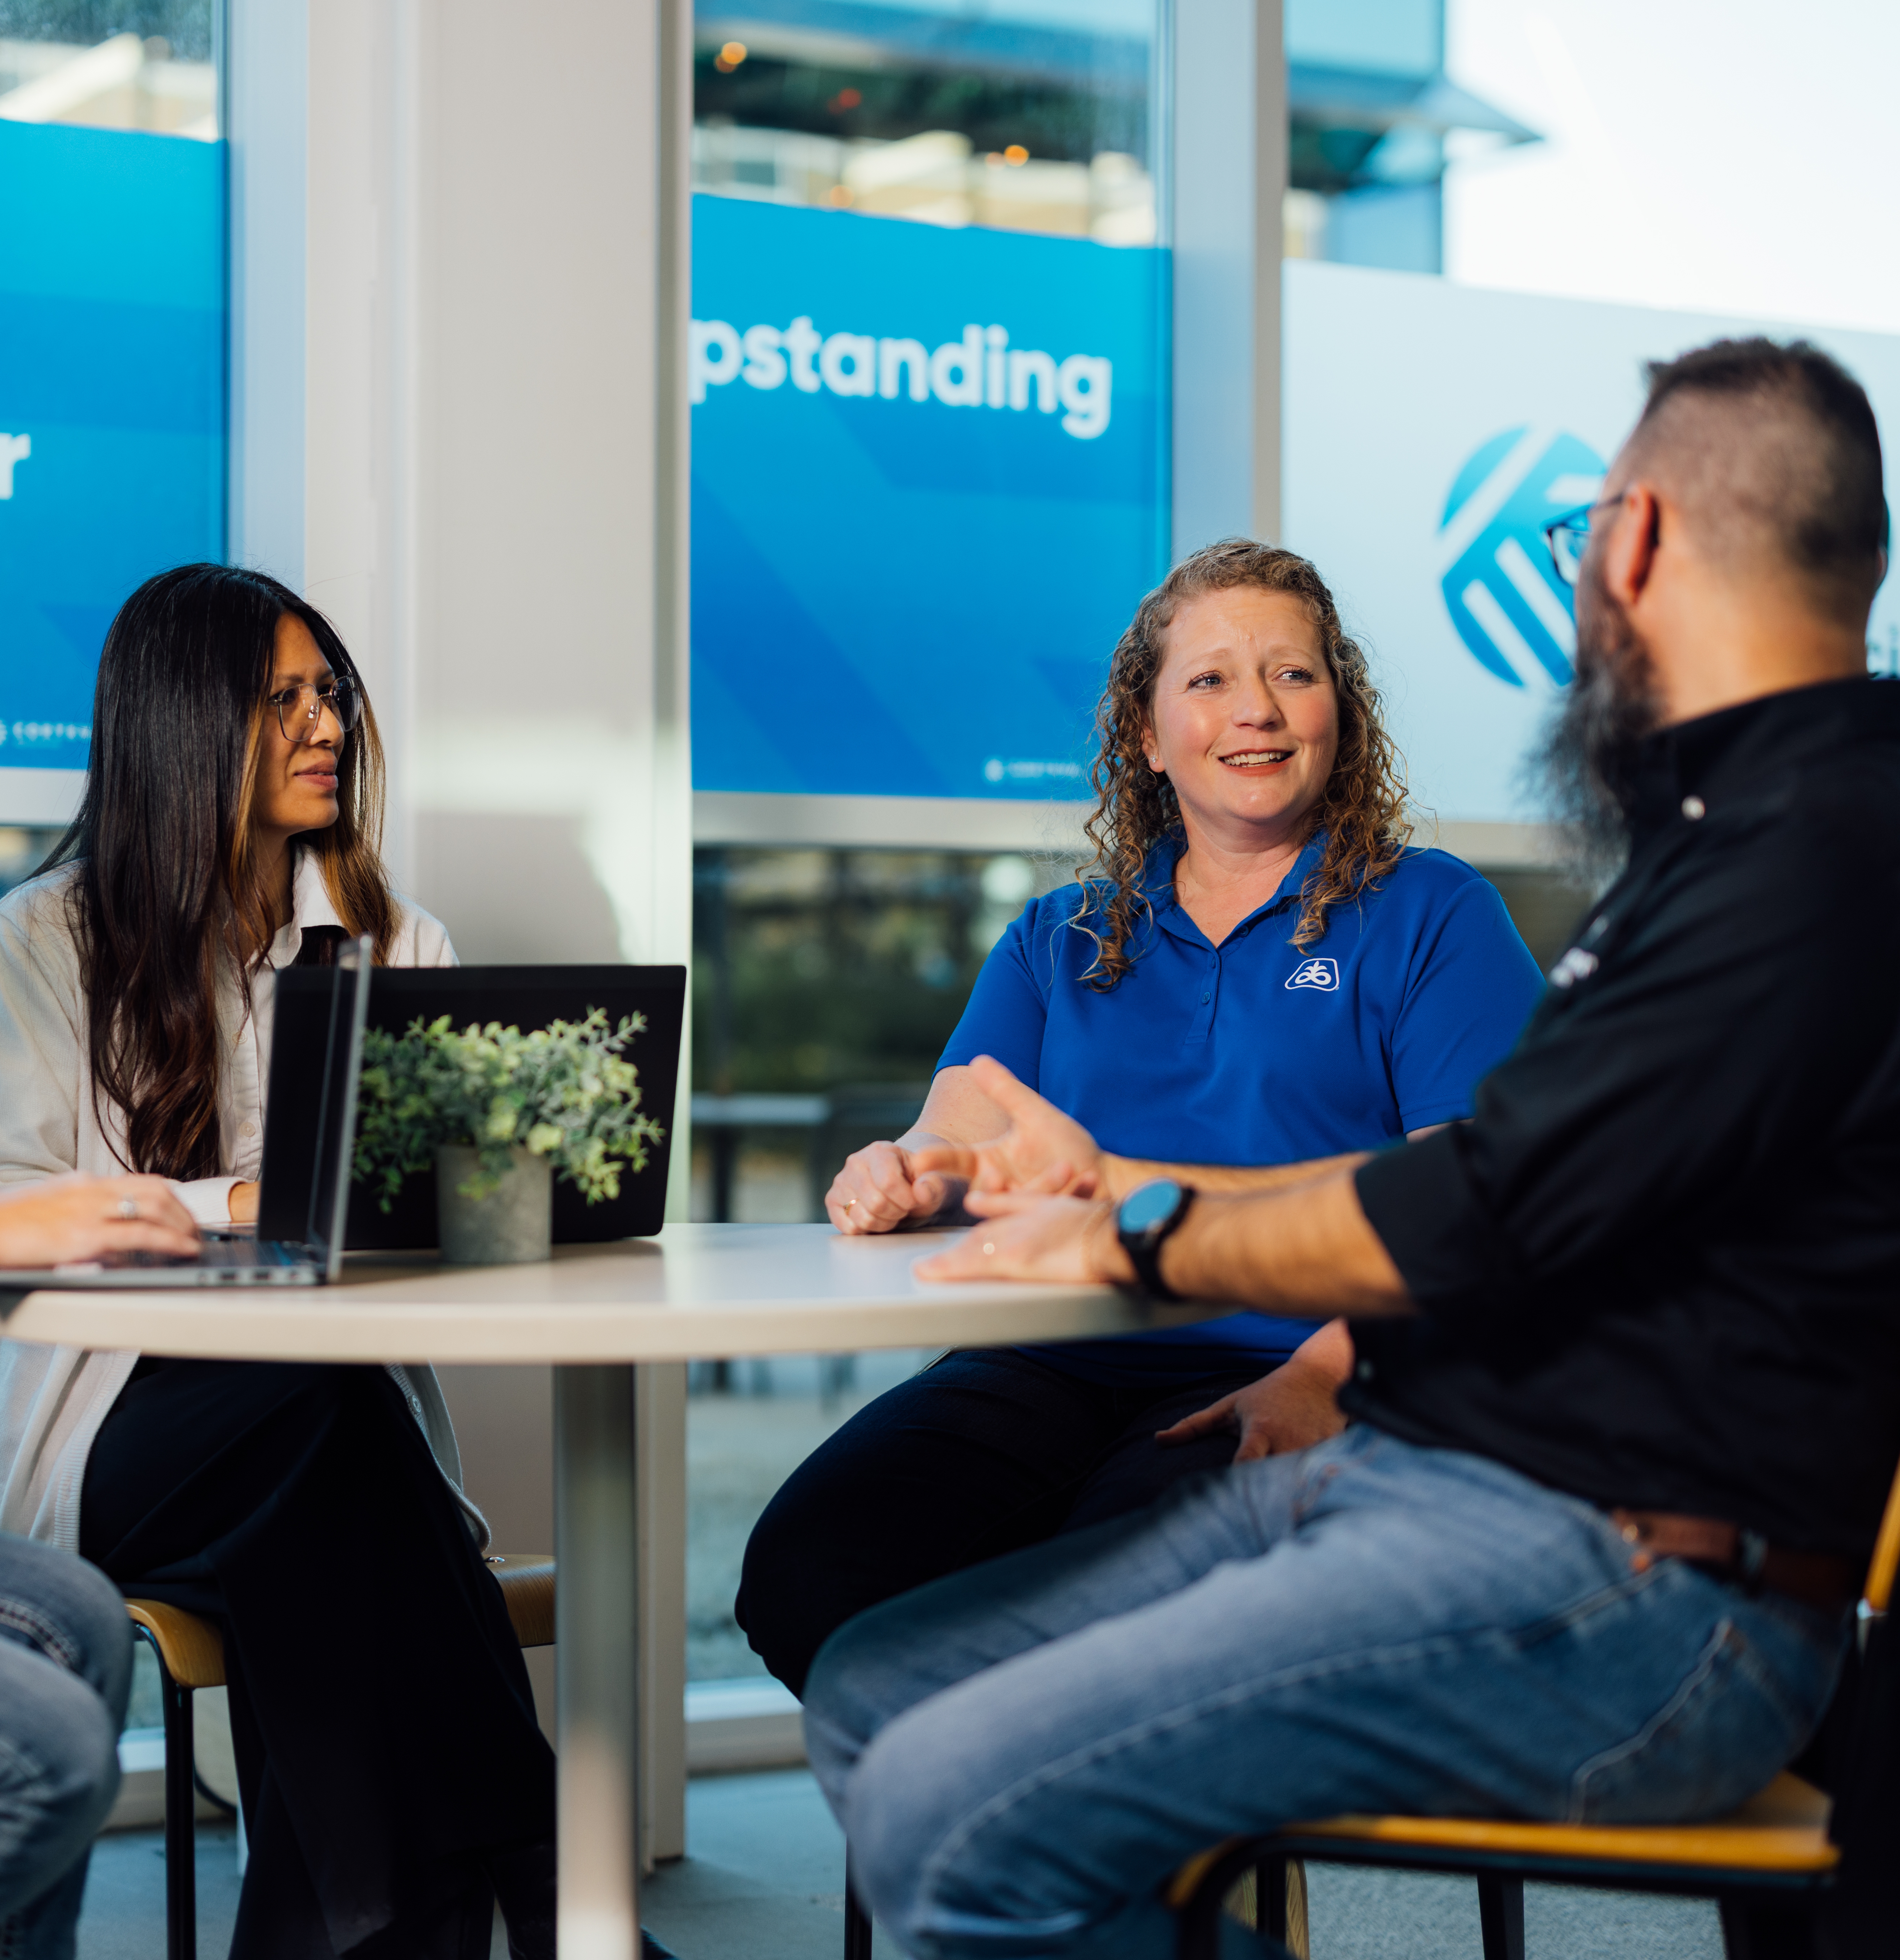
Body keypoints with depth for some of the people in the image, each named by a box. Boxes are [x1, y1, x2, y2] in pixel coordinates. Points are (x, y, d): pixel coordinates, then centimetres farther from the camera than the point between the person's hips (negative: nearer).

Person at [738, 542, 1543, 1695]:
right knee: (807, 1568, -25)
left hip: (1266, 1384, -3)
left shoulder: (1431, 916, 11)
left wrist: (1328, 1376, -20)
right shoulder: (1058, 943, 25)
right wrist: (906, 1179, -15)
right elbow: (958, 1141, 12)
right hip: (1049, 1368, 4)